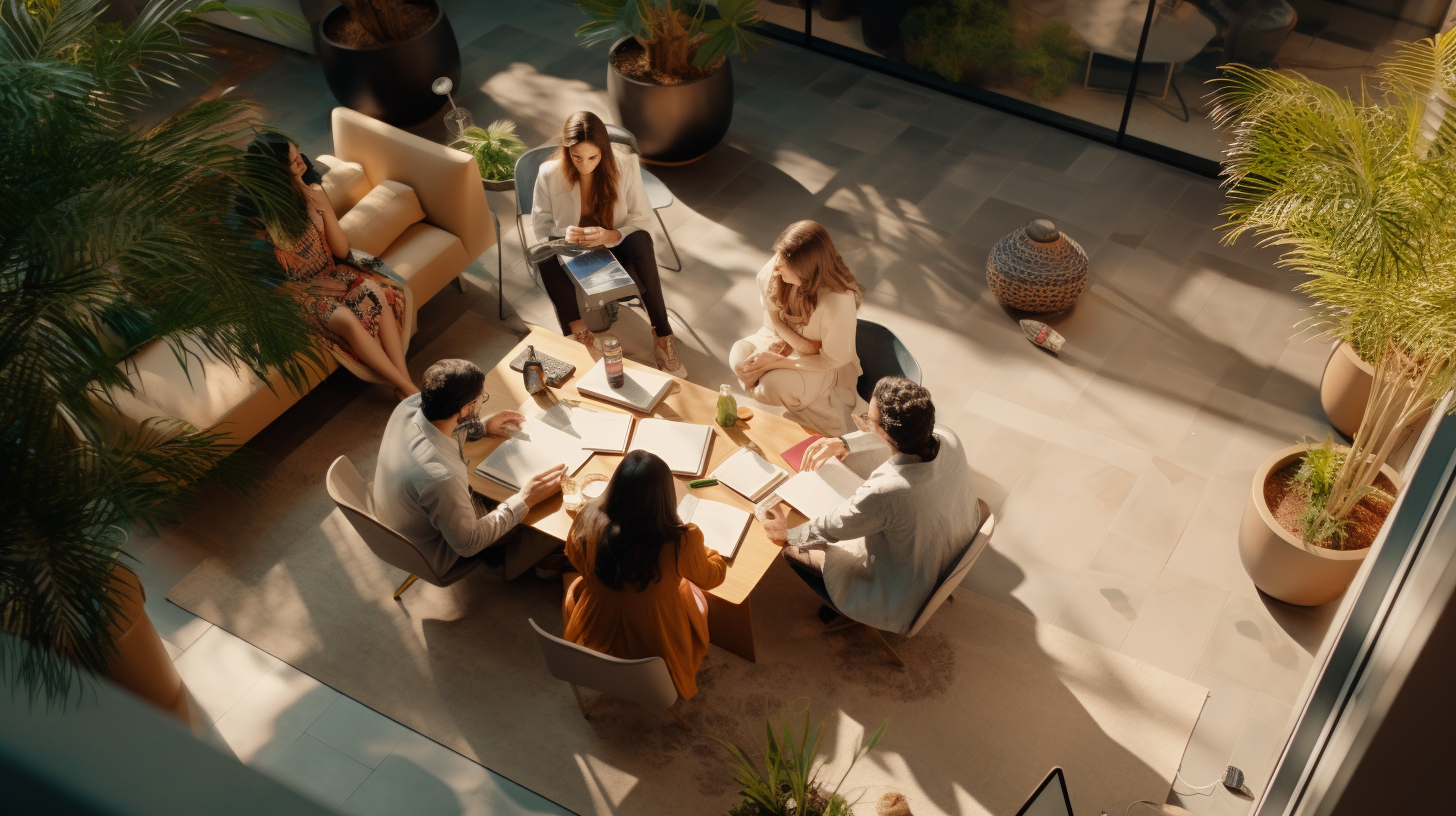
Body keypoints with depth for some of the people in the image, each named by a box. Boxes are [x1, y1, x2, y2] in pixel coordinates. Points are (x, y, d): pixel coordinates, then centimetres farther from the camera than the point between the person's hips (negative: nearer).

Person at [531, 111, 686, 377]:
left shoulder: (626, 166, -11)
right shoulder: (549, 174, -9)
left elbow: (642, 219, -8)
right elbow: (540, 225, -2)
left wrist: (612, 236, -29)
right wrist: (564, 234, -27)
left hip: (615, 250, 0)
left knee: (640, 239, -35)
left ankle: (662, 336, -35)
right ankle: (575, 327, -30)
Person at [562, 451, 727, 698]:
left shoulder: (588, 523, -28)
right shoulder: (681, 543, -36)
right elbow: (712, 577, -11)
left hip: (595, 641, 1)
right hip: (658, 648, -1)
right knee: (694, 592, 30)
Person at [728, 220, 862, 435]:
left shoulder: (838, 301, -37)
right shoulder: (771, 274, -23)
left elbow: (832, 359, -23)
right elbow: (773, 316, -2)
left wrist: (775, 361, -25)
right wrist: (800, 342, -20)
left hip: (827, 364, -6)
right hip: (786, 337, 6)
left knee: (774, 385, -30)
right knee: (739, 355, -20)